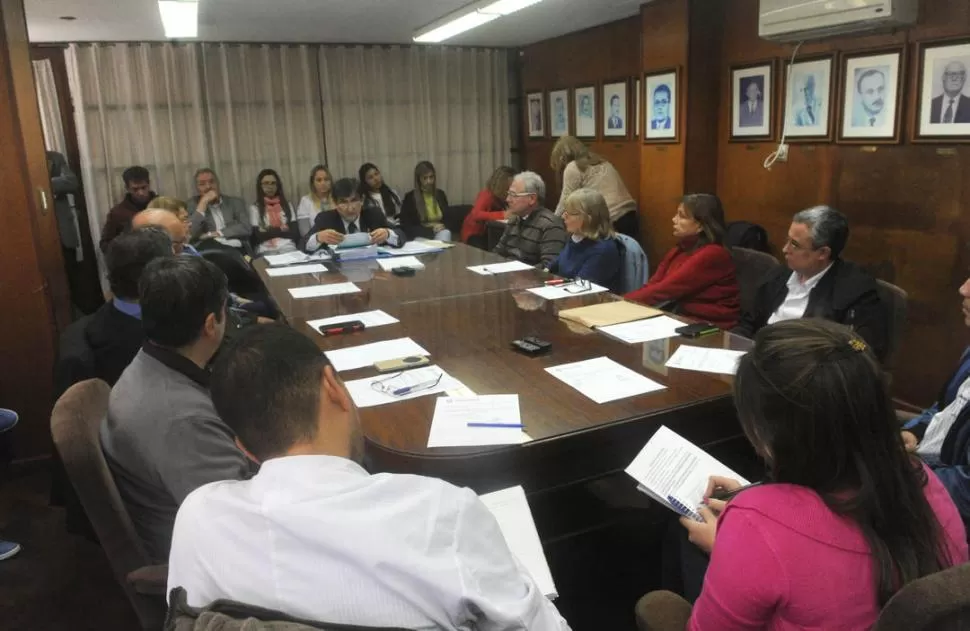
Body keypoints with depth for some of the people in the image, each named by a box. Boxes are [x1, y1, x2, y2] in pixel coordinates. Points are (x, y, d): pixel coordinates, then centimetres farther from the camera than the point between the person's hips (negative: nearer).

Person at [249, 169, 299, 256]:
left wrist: (268, 232, 2)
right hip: (266, 252, -2)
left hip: (289, 249, 2)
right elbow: (258, 236, -1)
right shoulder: (255, 208, 12)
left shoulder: (287, 205, 19)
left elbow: (295, 233, 6)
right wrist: (283, 230, 2)